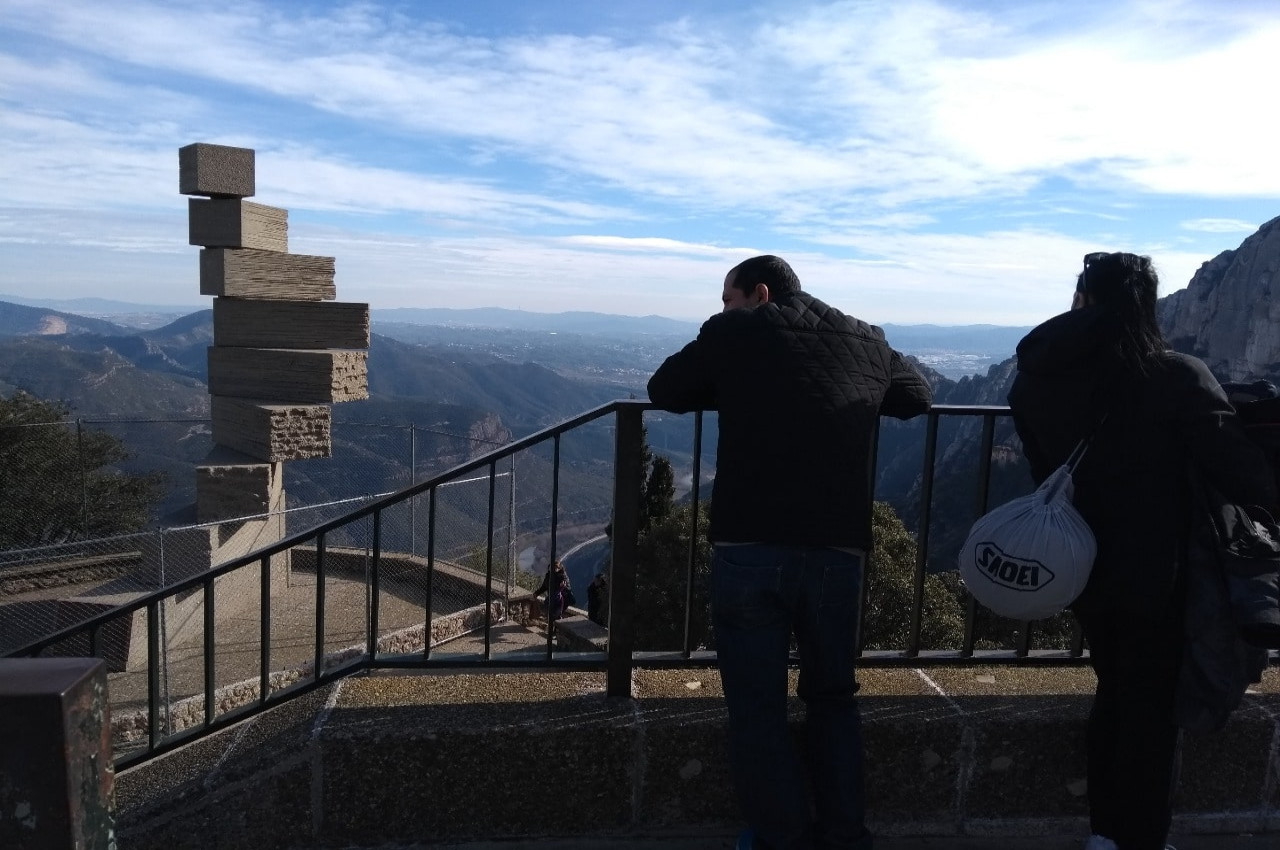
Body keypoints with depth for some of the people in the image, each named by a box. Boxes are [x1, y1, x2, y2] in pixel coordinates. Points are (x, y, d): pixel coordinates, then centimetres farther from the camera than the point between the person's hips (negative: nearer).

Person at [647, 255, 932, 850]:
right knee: (832, 698, 22)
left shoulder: (734, 332, 5)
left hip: (748, 549, -3)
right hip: (837, 553, 4)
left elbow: (663, 391, 15)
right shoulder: (868, 342, 14)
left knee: (758, 708, 10)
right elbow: (918, 398, 29)